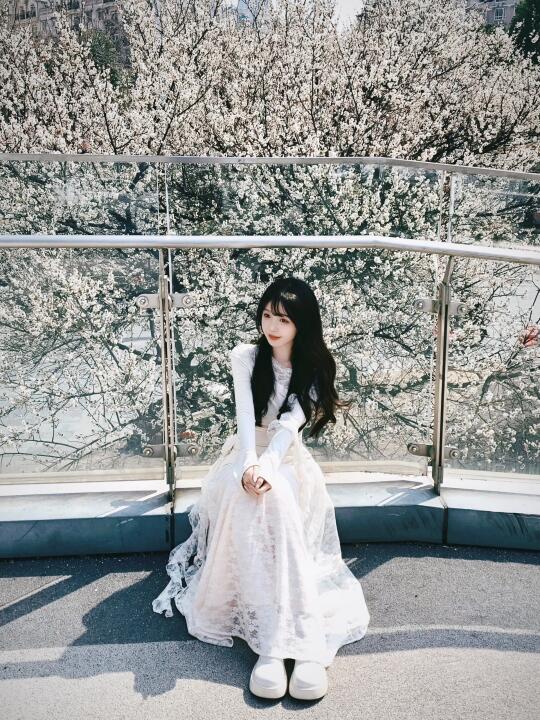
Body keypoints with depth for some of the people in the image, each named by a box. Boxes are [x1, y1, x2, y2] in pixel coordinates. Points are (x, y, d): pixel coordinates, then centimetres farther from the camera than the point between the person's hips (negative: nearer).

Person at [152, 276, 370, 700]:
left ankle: (275, 641, -40)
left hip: (289, 458, 0)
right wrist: (250, 464, -33)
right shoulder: (246, 357, 1)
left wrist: (267, 466, -34)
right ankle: (303, 642, -42)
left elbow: (291, 423, -16)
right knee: (256, 497, -36)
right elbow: (245, 414, -14)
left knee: (276, 495, -37)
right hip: (247, 454, 0)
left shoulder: (314, 367, 0)